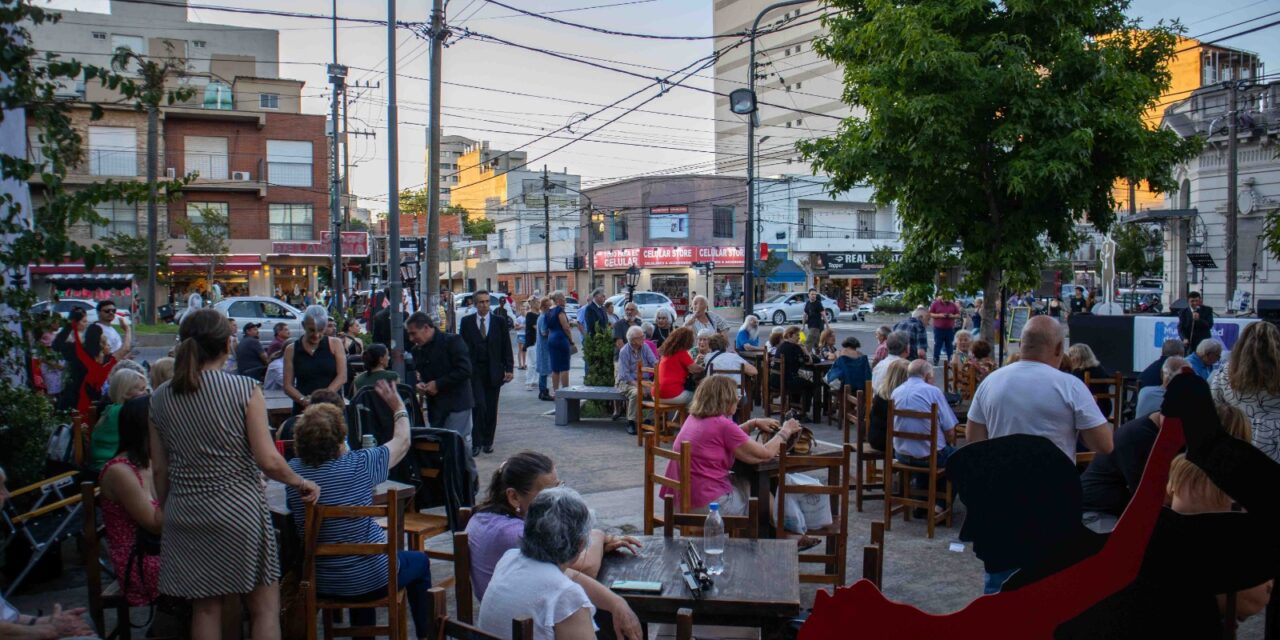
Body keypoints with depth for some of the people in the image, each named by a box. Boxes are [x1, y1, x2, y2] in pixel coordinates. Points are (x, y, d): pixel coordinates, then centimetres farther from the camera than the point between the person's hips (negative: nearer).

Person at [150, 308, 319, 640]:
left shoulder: (160, 398, 3)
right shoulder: (244, 389, -10)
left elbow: (159, 470, 8)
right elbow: (268, 461, -13)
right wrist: (302, 483, 3)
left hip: (185, 514, 5)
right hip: (239, 510, -4)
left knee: (205, 608, 15)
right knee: (265, 608, 7)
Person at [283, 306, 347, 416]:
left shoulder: (335, 344, 6)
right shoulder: (291, 350, 7)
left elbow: (342, 377, -3)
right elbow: (288, 386, 3)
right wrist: (303, 400, -17)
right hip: (303, 409, 1)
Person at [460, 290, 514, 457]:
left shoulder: (500, 322, 5)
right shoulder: (467, 322, 4)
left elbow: (506, 347, 5)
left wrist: (509, 368, -1)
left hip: (494, 372, 1)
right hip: (474, 371, -1)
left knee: (491, 409, 5)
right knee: (479, 406, -11)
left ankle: (488, 441, 17)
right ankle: (477, 442, -1)